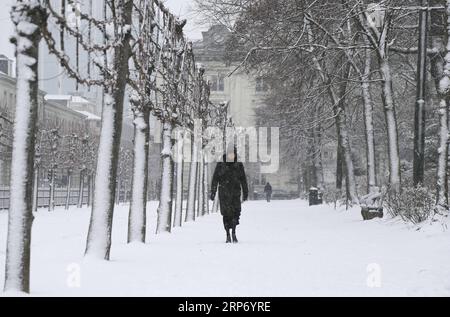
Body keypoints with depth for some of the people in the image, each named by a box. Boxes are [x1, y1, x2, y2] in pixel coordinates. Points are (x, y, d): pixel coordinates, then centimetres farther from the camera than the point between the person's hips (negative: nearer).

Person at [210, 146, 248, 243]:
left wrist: (245, 192, 8)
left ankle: (233, 232, -1)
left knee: (236, 212, -14)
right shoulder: (220, 166, 5)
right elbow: (215, 179, 3)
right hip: (224, 194, -1)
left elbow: (243, 180, 11)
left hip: (235, 193, 1)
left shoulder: (239, 166, 8)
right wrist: (213, 192, -4)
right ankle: (228, 235, 9)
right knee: (226, 214, -1)